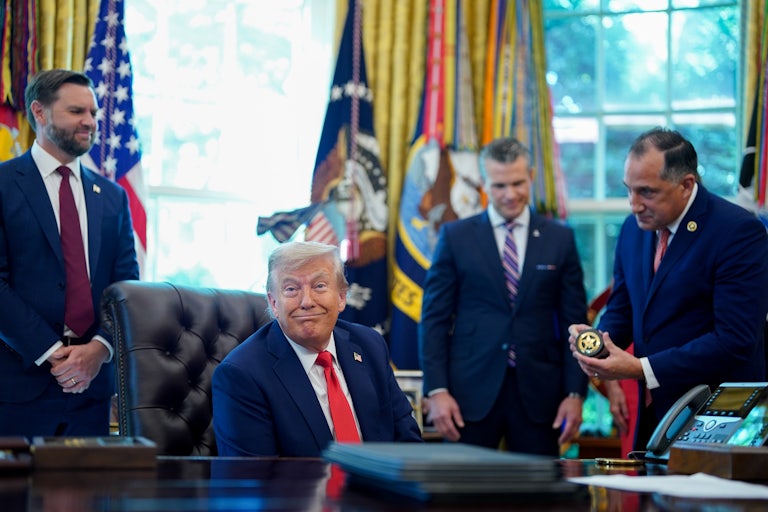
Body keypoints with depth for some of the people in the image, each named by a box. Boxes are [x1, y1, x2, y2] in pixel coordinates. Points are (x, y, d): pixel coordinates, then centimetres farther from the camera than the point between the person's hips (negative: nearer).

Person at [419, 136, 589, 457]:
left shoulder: (560, 239, 7)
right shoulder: (455, 237, 4)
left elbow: (574, 322, 7)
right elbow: (434, 319, 2)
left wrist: (575, 393, -1)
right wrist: (436, 390, -7)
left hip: (538, 393, 1)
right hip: (472, 391, -1)